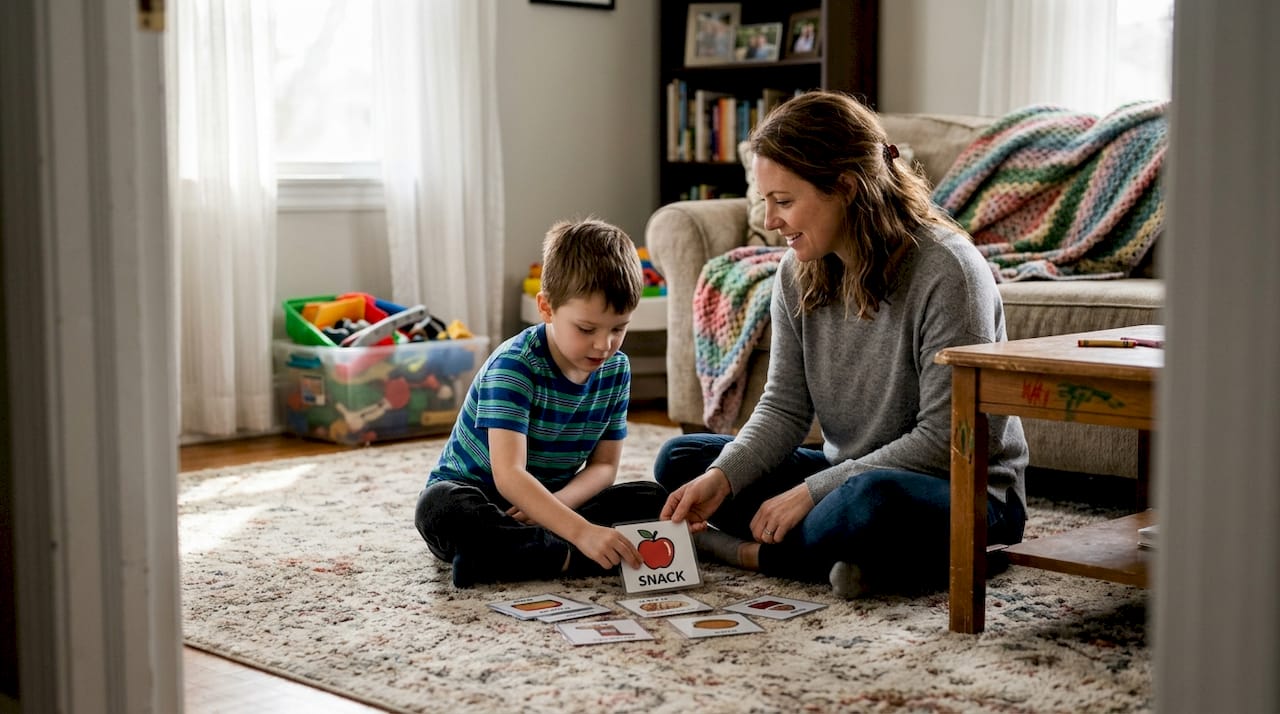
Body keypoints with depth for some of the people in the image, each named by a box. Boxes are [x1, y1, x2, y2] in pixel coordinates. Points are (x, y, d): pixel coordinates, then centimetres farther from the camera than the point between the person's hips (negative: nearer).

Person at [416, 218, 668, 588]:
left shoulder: (616, 370, -3)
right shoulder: (513, 366, -23)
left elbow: (604, 466, 0)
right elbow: (508, 475, -35)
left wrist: (555, 504, -23)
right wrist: (581, 531, -48)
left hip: (550, 504, 5)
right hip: (475, 498, -5)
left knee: (654, 499, -14)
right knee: (439, 508, -38)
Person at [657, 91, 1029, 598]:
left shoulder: (946, 271, -22)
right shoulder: (798, 273, 0)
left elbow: (944, 441, -23)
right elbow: (783, 408, 1)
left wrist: (811, 491, -23)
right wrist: (722, 477, -19)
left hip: (966, 492, -7)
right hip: (852, 477, 7)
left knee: (875, 497, -41)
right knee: (680, 460, -1)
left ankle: (752, 554, -12)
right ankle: (850, 556, -15)